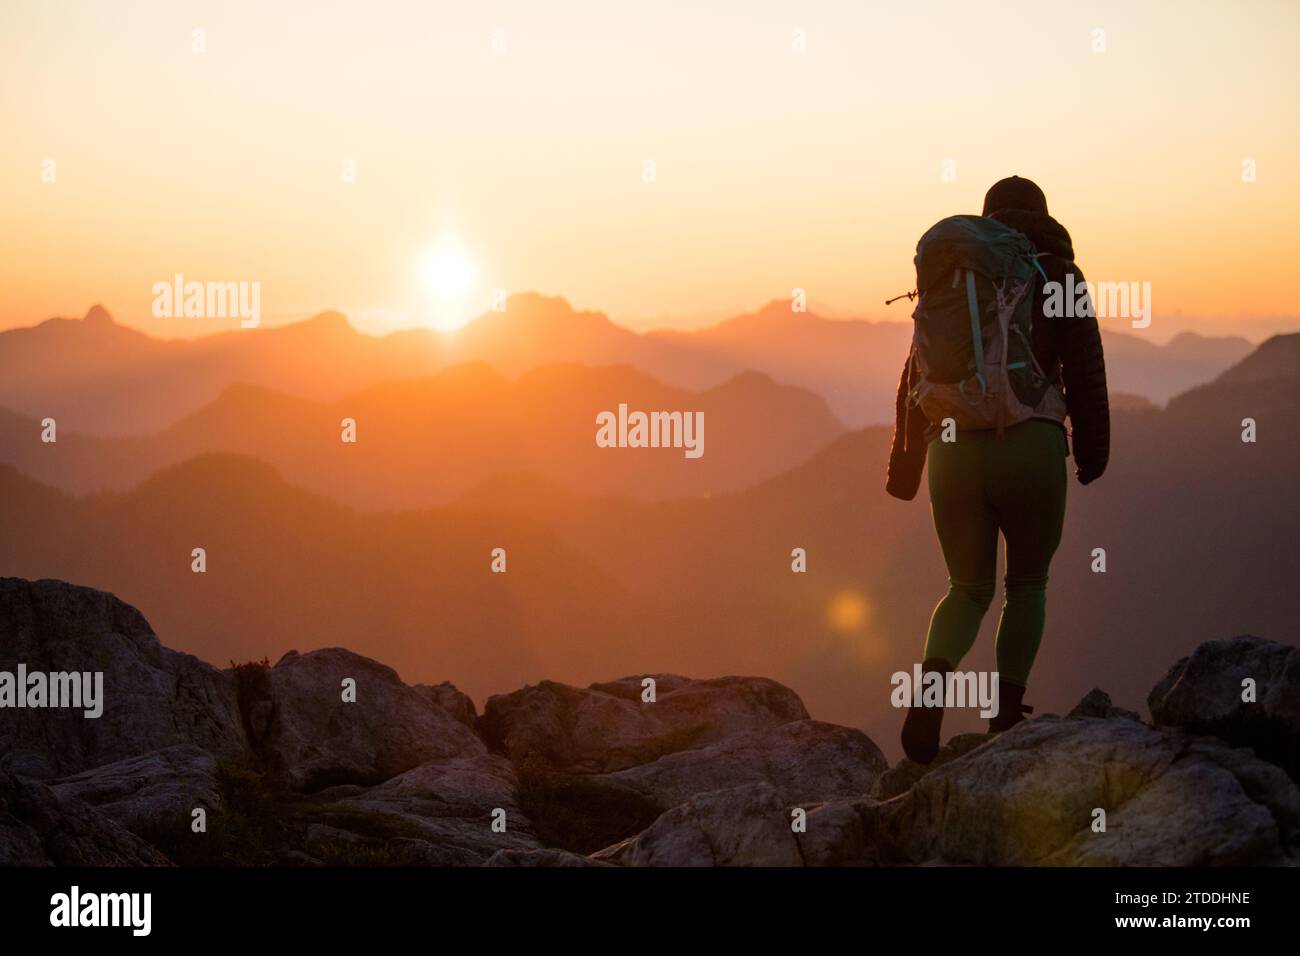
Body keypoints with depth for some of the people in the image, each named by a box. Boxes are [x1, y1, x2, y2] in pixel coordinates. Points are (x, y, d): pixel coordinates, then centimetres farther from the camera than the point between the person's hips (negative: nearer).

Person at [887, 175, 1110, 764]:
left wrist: (905, 464, 16)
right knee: (1028, 583, 18)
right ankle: (1006, 715, 5)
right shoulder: (1058, 275, 7)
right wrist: (1092, 452, 11)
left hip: (954, 453, 2)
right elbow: (1085, 371, 1)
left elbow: (916, 375, 13)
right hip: (1031, 447, -2)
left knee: (969, 589, 13)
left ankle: (934, 676, -17)